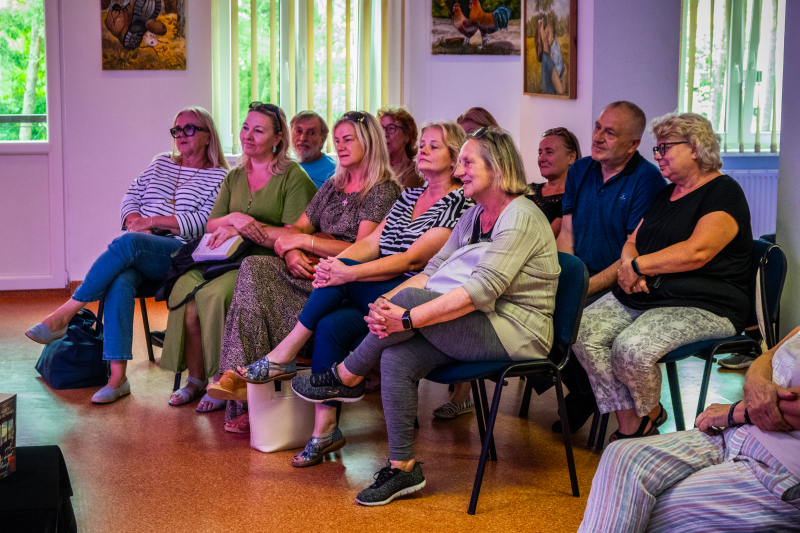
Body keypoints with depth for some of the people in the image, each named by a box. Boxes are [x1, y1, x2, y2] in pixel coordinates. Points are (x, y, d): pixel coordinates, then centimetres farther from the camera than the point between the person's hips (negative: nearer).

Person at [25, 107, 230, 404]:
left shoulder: (219, 177, 7)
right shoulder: (161, 163, 26)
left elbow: (203, 222, -6)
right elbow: (130, 198, 19)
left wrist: (151, 221, -10)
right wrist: (136, 221, -4)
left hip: (178, 253, -4)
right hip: (136, 254, 4)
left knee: (126, 243, -36)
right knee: (120, 281, -32)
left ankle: (64, 314, -32)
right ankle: (117, 378, -37)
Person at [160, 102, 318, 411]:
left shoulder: (293, 177, -2)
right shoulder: (235, 177, 19)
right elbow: (211, 226, 15)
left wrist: (244, 227, -14)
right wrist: (233, 218, -8)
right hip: (230, 258, 6)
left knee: (213, 293, -31)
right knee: (184, 288, -23)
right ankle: (196, 378, -10)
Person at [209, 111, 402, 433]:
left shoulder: (383, 191, -2)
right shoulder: (332, 186, 23)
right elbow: (297, 228, 17)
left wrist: (305, 241, -10)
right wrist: (292, 252, -7)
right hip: (313, 271, 7)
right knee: (254, 268, -23)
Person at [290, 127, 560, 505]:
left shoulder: (520, 218, -14)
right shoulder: (474, 216, 15)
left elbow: (482, 290, -25)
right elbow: (434, 270, 8)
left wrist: (407, 318, -27)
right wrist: (386, 302, -11)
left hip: (514, 333, -8)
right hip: (478, 329, 8)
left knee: (412, 298, -25)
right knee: (396, 357, -16)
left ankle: (346, 377, -2)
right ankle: (402, 468, -6)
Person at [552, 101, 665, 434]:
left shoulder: (647, 180, -10)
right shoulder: (579, 171, 12)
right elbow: (567, 234, 12)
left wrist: (586, 287, -21)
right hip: (581, 279, 7)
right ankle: (579, 391, 5)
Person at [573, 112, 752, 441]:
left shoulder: (723, 192, -6)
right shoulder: (666, 194, 22)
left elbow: (697, 251, -20)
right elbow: (633, 241, 20)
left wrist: (638, 265, -11)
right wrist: (628, 263, -5)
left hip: (702, 305, -8)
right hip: (641, 296, 8)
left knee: (632, 347, -32)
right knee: (584, 332, -17)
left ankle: (651, 414, 0)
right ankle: (629, 427, -13)